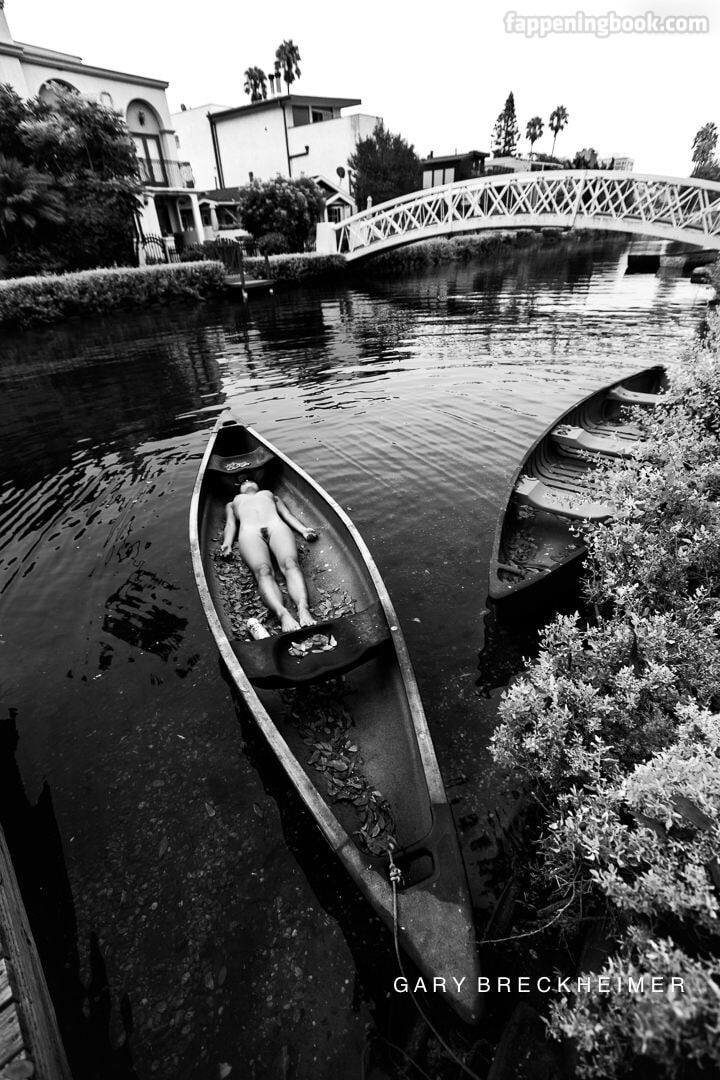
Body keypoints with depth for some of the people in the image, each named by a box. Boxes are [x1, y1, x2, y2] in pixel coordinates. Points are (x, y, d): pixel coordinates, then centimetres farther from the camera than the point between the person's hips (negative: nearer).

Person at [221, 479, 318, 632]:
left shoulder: (272, 496, 44)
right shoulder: (232, 503, 43)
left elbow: (288, 515, 27)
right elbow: (230, 524, 25)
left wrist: (303, 529, 5)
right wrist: (227, 543, 1)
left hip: (277, 526, 1)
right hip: (249, 532, -1)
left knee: (290, 563, -35)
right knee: (263, 571, -36)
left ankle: (303, 609, -59)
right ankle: (282, 613, -60)